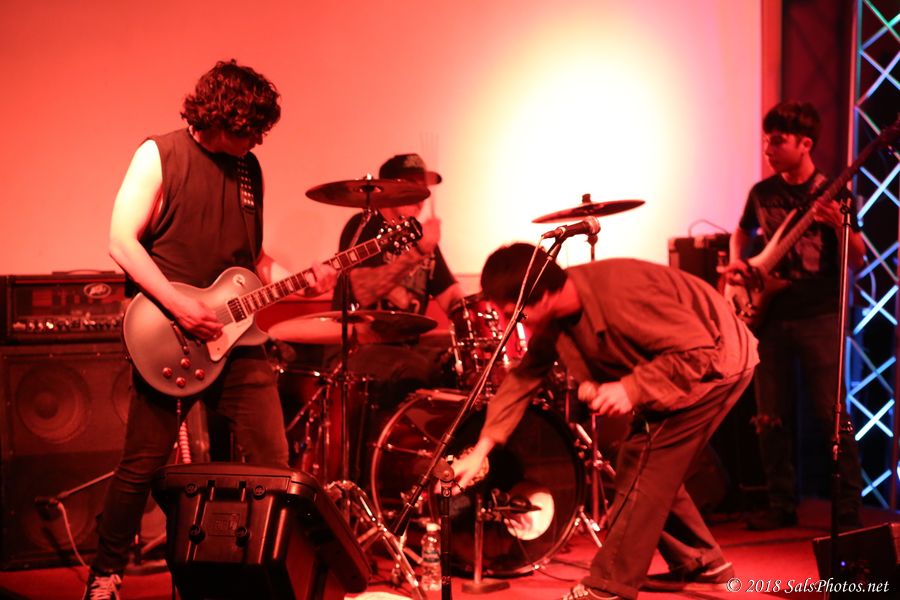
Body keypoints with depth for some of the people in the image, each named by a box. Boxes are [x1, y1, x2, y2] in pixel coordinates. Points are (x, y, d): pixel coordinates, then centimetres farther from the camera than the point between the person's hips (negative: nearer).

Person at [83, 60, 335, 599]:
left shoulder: (249, 169, 12)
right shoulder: (160, 155, -6)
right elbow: (122, 240, -11)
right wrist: (179, 305, -19)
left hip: (236, 336, 5)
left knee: (273, 459, 2)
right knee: (142, 464, 1)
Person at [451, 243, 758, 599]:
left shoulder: (620, 292, -34)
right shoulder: (553, 319, -7)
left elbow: (700, 353, -31)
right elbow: (523, 378, 0)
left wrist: (632, 389, -33)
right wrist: (480, 450, -6)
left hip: (716, 362, -9)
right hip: (671, 362, 9)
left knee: (644, 462, -13)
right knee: (641, 464, 11)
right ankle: (700, 562, 23)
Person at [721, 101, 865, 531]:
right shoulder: (762, 192, 10)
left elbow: (857, 260, -6)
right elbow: (743, 232, 28)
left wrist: (839, 226, -25)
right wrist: (736, 261, 7)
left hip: (819, 317, -5)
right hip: (769, 316, 5)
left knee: (830, 414, -8)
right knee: (772, 418, 6)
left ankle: (848, 508, -1)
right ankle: (782, 504, 17)